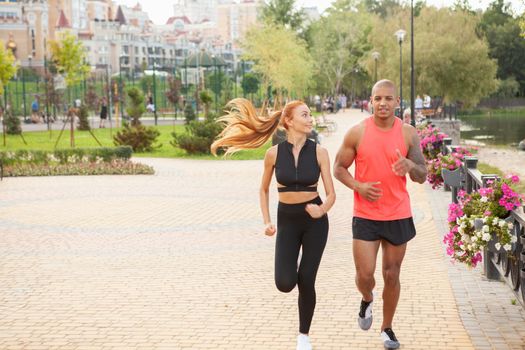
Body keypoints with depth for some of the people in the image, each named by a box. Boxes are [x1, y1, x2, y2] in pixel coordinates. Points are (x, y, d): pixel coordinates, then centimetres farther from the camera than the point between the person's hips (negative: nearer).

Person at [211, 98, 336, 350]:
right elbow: (264, 190, 9)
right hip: (287, 220, 1)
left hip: (315, 220, -1)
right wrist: (267, 222, 0)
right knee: (285, 283, -11)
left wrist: (322, 209, -27)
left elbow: (331, 194, -6)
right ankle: (292, 268, 27)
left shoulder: (319, 152, -7)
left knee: (306, 281, -2)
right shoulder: (274, 153, -5)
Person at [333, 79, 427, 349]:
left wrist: (410, 166, -23)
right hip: (365, 215, -1)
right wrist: (358, 186, -16)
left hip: (398, 215, 1)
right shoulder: (357, 132, -6)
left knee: (392, 274, 9)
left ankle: (387, 328, 28)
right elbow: (339, 168, 3)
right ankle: (367, 300, 32)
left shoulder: (408, 133, -2)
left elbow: (422, 176, 1)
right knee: (364, 274, -5)